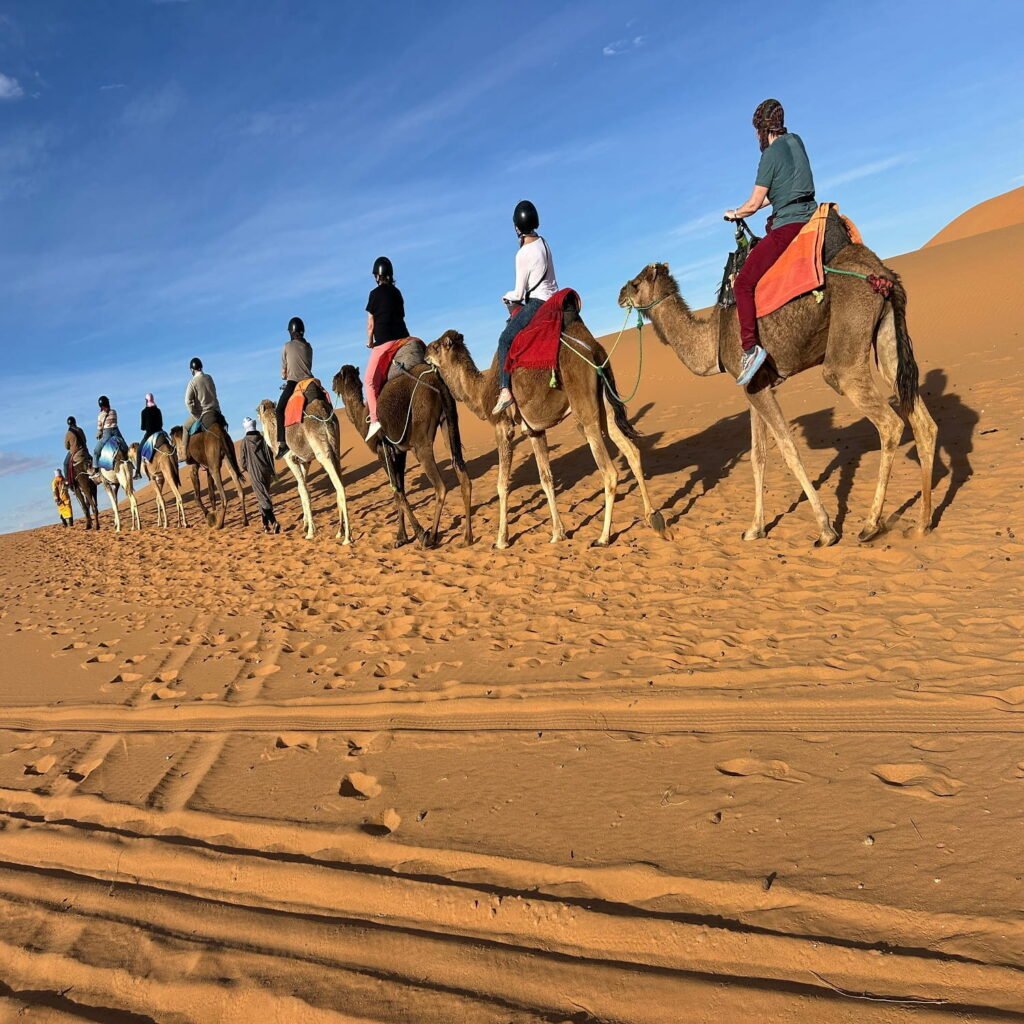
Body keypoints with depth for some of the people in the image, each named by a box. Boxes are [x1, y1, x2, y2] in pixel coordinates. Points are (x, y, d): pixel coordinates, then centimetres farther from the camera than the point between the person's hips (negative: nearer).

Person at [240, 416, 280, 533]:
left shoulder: (245, 441, -6)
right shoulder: (262, 438, 1)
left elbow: (243, 460, -2)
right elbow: (270, 456, 3)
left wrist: (247, 468, 19)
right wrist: (272, 471, 11)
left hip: (254, 473, -4)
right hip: (266, 471, 4)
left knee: (263, 498, -6)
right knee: (264, 497, 15)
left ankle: (274, 522, -23)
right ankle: (266, 524, 17)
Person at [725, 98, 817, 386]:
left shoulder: (771, 155, -11)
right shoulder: (796, 141, 12)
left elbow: (754, 204, -8)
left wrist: (734, 214, 11)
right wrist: (763, 201, 25)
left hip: (787, 225, -9)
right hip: (809, 217, 9)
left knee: (743, 282, -13)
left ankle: (751, 348, -23)